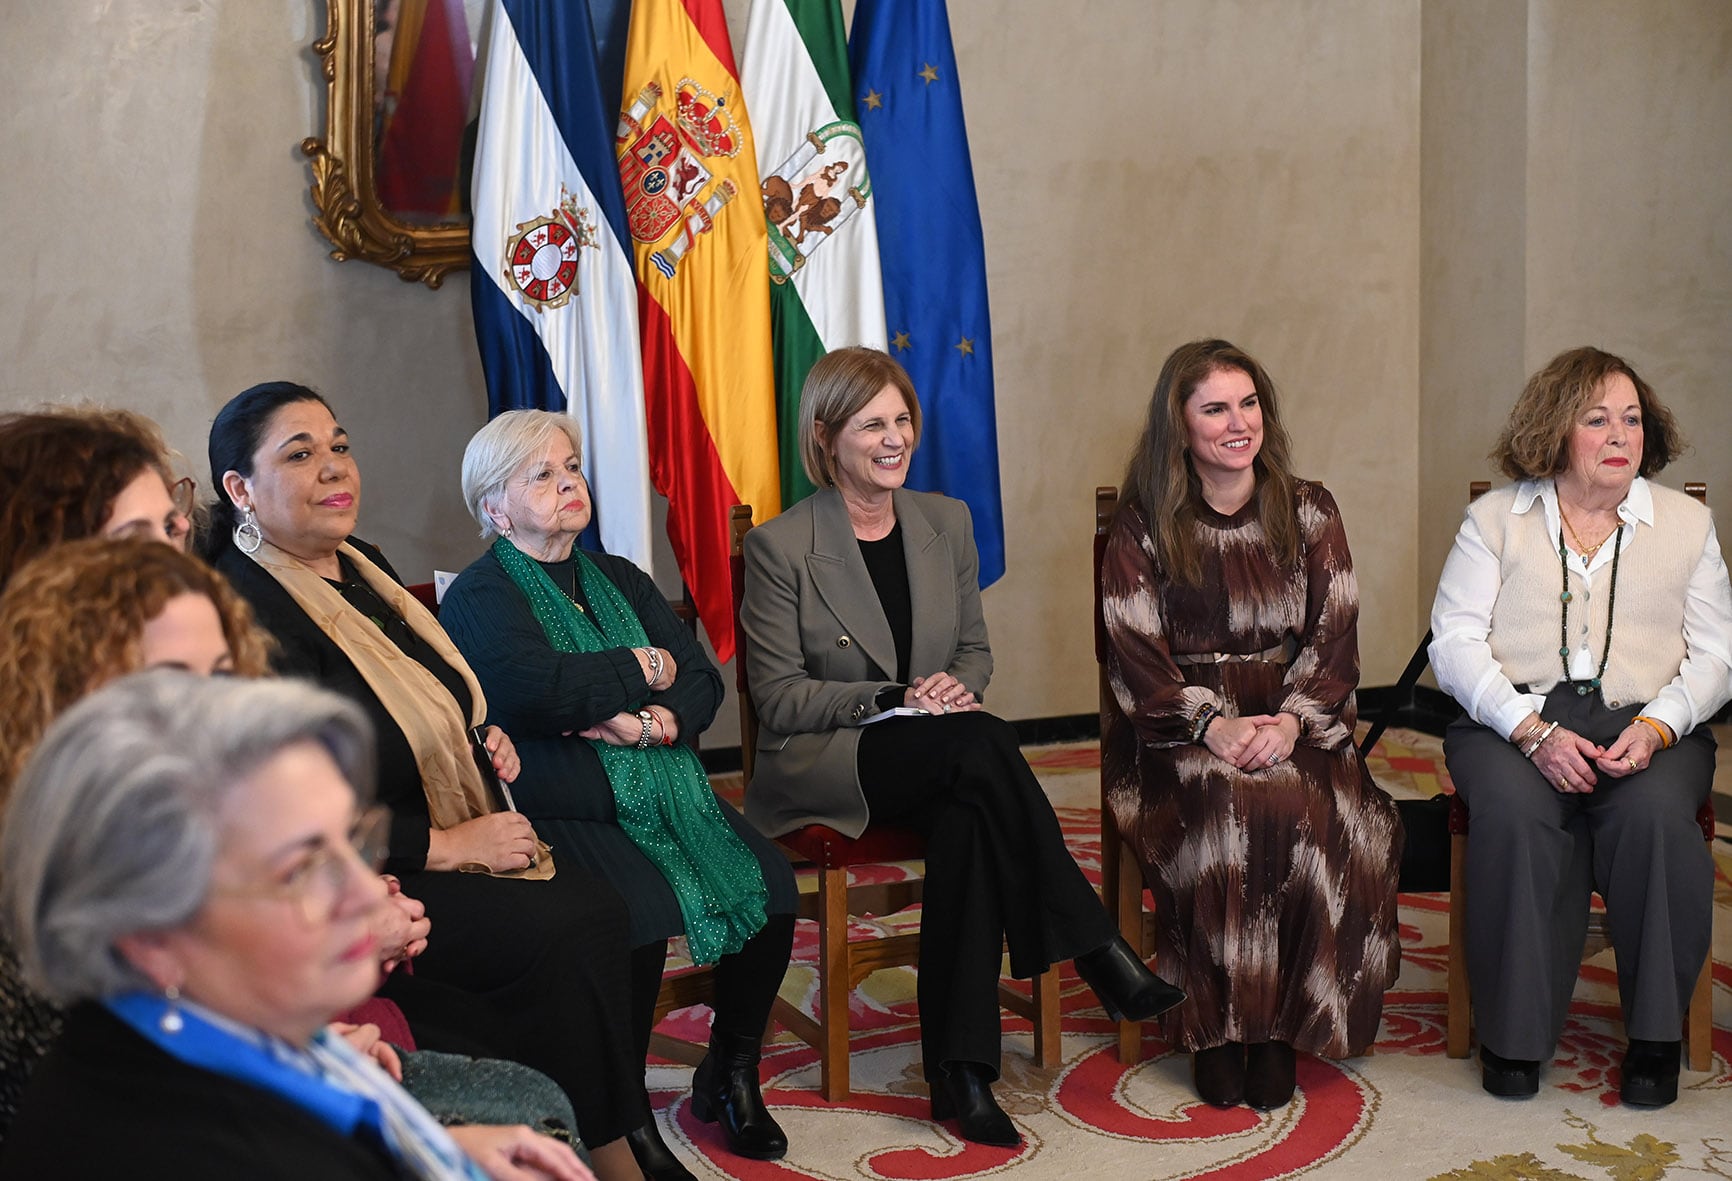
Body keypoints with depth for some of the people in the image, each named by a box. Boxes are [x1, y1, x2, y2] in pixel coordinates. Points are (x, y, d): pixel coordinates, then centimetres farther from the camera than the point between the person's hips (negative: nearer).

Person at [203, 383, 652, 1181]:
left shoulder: (364, 568, 12)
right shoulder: (246, 612, -16)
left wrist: (479, 742, 7)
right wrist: (447, 844, -17)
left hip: (458, 835, 8)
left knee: (597, 904, -15)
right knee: (563, 931, -23)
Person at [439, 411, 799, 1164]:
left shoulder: (619, 580, 21)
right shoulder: (479, 596, -1)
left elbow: (702, 679, 12)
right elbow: (544, 690, -21)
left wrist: (656, 722, -11)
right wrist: (646, 669, -5)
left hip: (669, 793, 7)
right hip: (566, 814, -6)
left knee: (770, 887, -16)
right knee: (639, 919, -32)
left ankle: (732, 1072, 7)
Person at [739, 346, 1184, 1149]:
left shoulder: (947, 522, 11)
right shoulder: (780, 546, -4)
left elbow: (974, 650, 17)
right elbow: (777, 696, -6)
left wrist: (956, 686, -8)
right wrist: (894, 699, -18)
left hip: (936, 764, 5)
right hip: (822, 767, -4)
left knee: (967, 821, -34)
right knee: (979, 742, -34)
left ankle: (960, 1070, -31)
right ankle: (1097, 954, -29)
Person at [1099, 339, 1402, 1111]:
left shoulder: (1308, 512, 11)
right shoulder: (1142, 526, 5)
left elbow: (1334, 636, 4)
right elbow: (1136, 656, -2)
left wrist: (1290, 722, -14)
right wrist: (1213, 726, -18)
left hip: (1296, 721, 2)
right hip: (1181, 728, -1)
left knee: (1312, 813, -31)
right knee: (1232, 808, -34)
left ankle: (1281, 1025, -18)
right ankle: (1216, 1025, -21)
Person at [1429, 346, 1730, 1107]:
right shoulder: (1496, 518, 10)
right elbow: (1454, 643, 0)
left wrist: (1655, 727, -12)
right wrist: (1533, 731, -15)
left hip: (1645, 723, 1)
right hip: (1515, 717, -1)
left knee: (1654, 813, -32)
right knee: (1513, 811, -34)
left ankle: (1656, 1034, -16)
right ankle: (1515, 1031, -20)